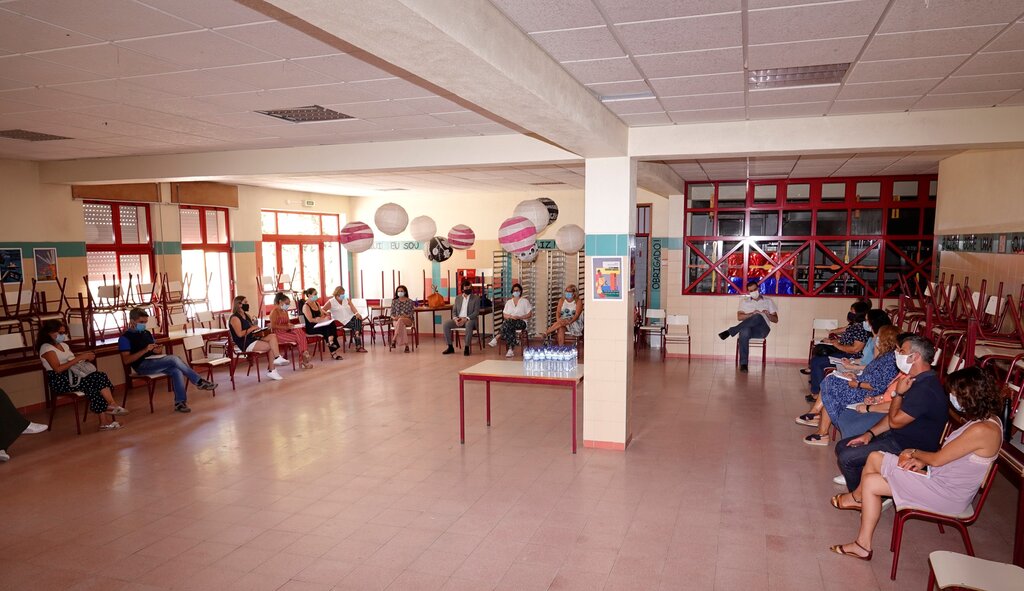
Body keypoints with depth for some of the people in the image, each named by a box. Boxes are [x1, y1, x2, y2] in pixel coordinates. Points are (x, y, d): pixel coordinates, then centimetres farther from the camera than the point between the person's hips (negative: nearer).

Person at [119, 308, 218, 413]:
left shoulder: (147, 333, 19)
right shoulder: (125, 338, -3)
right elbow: (126, 360, -13)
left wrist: (158, 350, 0)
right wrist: (145, 350, -20)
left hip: (155, 362, 7)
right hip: (142, 366, -7)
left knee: (176, 370, -25)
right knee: (174, 359, -27)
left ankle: (180, 402, -23)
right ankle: (199, 382, -19)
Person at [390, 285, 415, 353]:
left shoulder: (410, 302, 5)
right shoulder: (394, 301, 11)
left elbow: (412, 313, 0)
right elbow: (392, 313, 8)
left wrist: (405, 316, -20)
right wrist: (394, 317, -15)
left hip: (408, 320, -1)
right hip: (396, 320, 2)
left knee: (401, 320, -40)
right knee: (401, 326, -37)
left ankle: (394, 339, -38)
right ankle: (406, 345, -41)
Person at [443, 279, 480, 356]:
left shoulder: (476, 298, 4)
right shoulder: (458, 298, 16)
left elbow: (476, 312, -6)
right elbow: (454, 311, 12)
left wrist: (466, 319, -20)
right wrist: (455, 318, -12)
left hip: (469, 320, -4)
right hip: (458, 319, 4)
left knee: (469, 324, -40)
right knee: (445, 324, -22)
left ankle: (467, 348, -32)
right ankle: (450, 347, -13)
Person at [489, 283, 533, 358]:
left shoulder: (525, 301, 10)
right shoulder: (508, 302, 20)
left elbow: (529, 314, 2)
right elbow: (504, 315, 14)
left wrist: (519, 317, -13)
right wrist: (511, 316, -9)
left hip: (521, 322, -3)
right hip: (509, 322, 3)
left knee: (507, 323, -37)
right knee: (508, 327, -37)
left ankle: (497, 338, -29)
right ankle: (511, 348, -38)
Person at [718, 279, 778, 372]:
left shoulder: (768, 301, 20)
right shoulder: (744, 301, 20)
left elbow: (775, 319, 15)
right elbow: (739, 317, 6)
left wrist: (768, 315, -7)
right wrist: (751, 314, -11)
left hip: (762, 329, 0)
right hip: (748, 327, 0)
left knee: (758, 317, -37)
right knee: (744, 332, -40)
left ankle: (730, 332, -32)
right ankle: (743, 364, -39)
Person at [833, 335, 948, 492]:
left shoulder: (925, 389, -26)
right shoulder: (917, 380, 9)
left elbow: (895, 421, -20)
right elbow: (894, 416, 13)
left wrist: (899, 393, -8)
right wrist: (869, 434, 3)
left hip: (908, 447, -10)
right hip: (897, 437, 10)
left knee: (846, 458, -16)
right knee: (842, 446, 6)